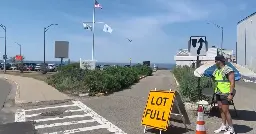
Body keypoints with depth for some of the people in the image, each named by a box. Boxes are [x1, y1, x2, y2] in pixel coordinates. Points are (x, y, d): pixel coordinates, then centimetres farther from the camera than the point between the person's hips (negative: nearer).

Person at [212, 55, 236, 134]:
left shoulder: (228, 70, -12)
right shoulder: (216, 71, 13)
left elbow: (232, 82, -16)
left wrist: (231, 94, -22)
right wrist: (216, 92, 17)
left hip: (225, 94, -8)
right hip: (218, 93, 8)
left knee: (225, 111, -7)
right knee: (221, 110, 13)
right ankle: (224, 126, 25)